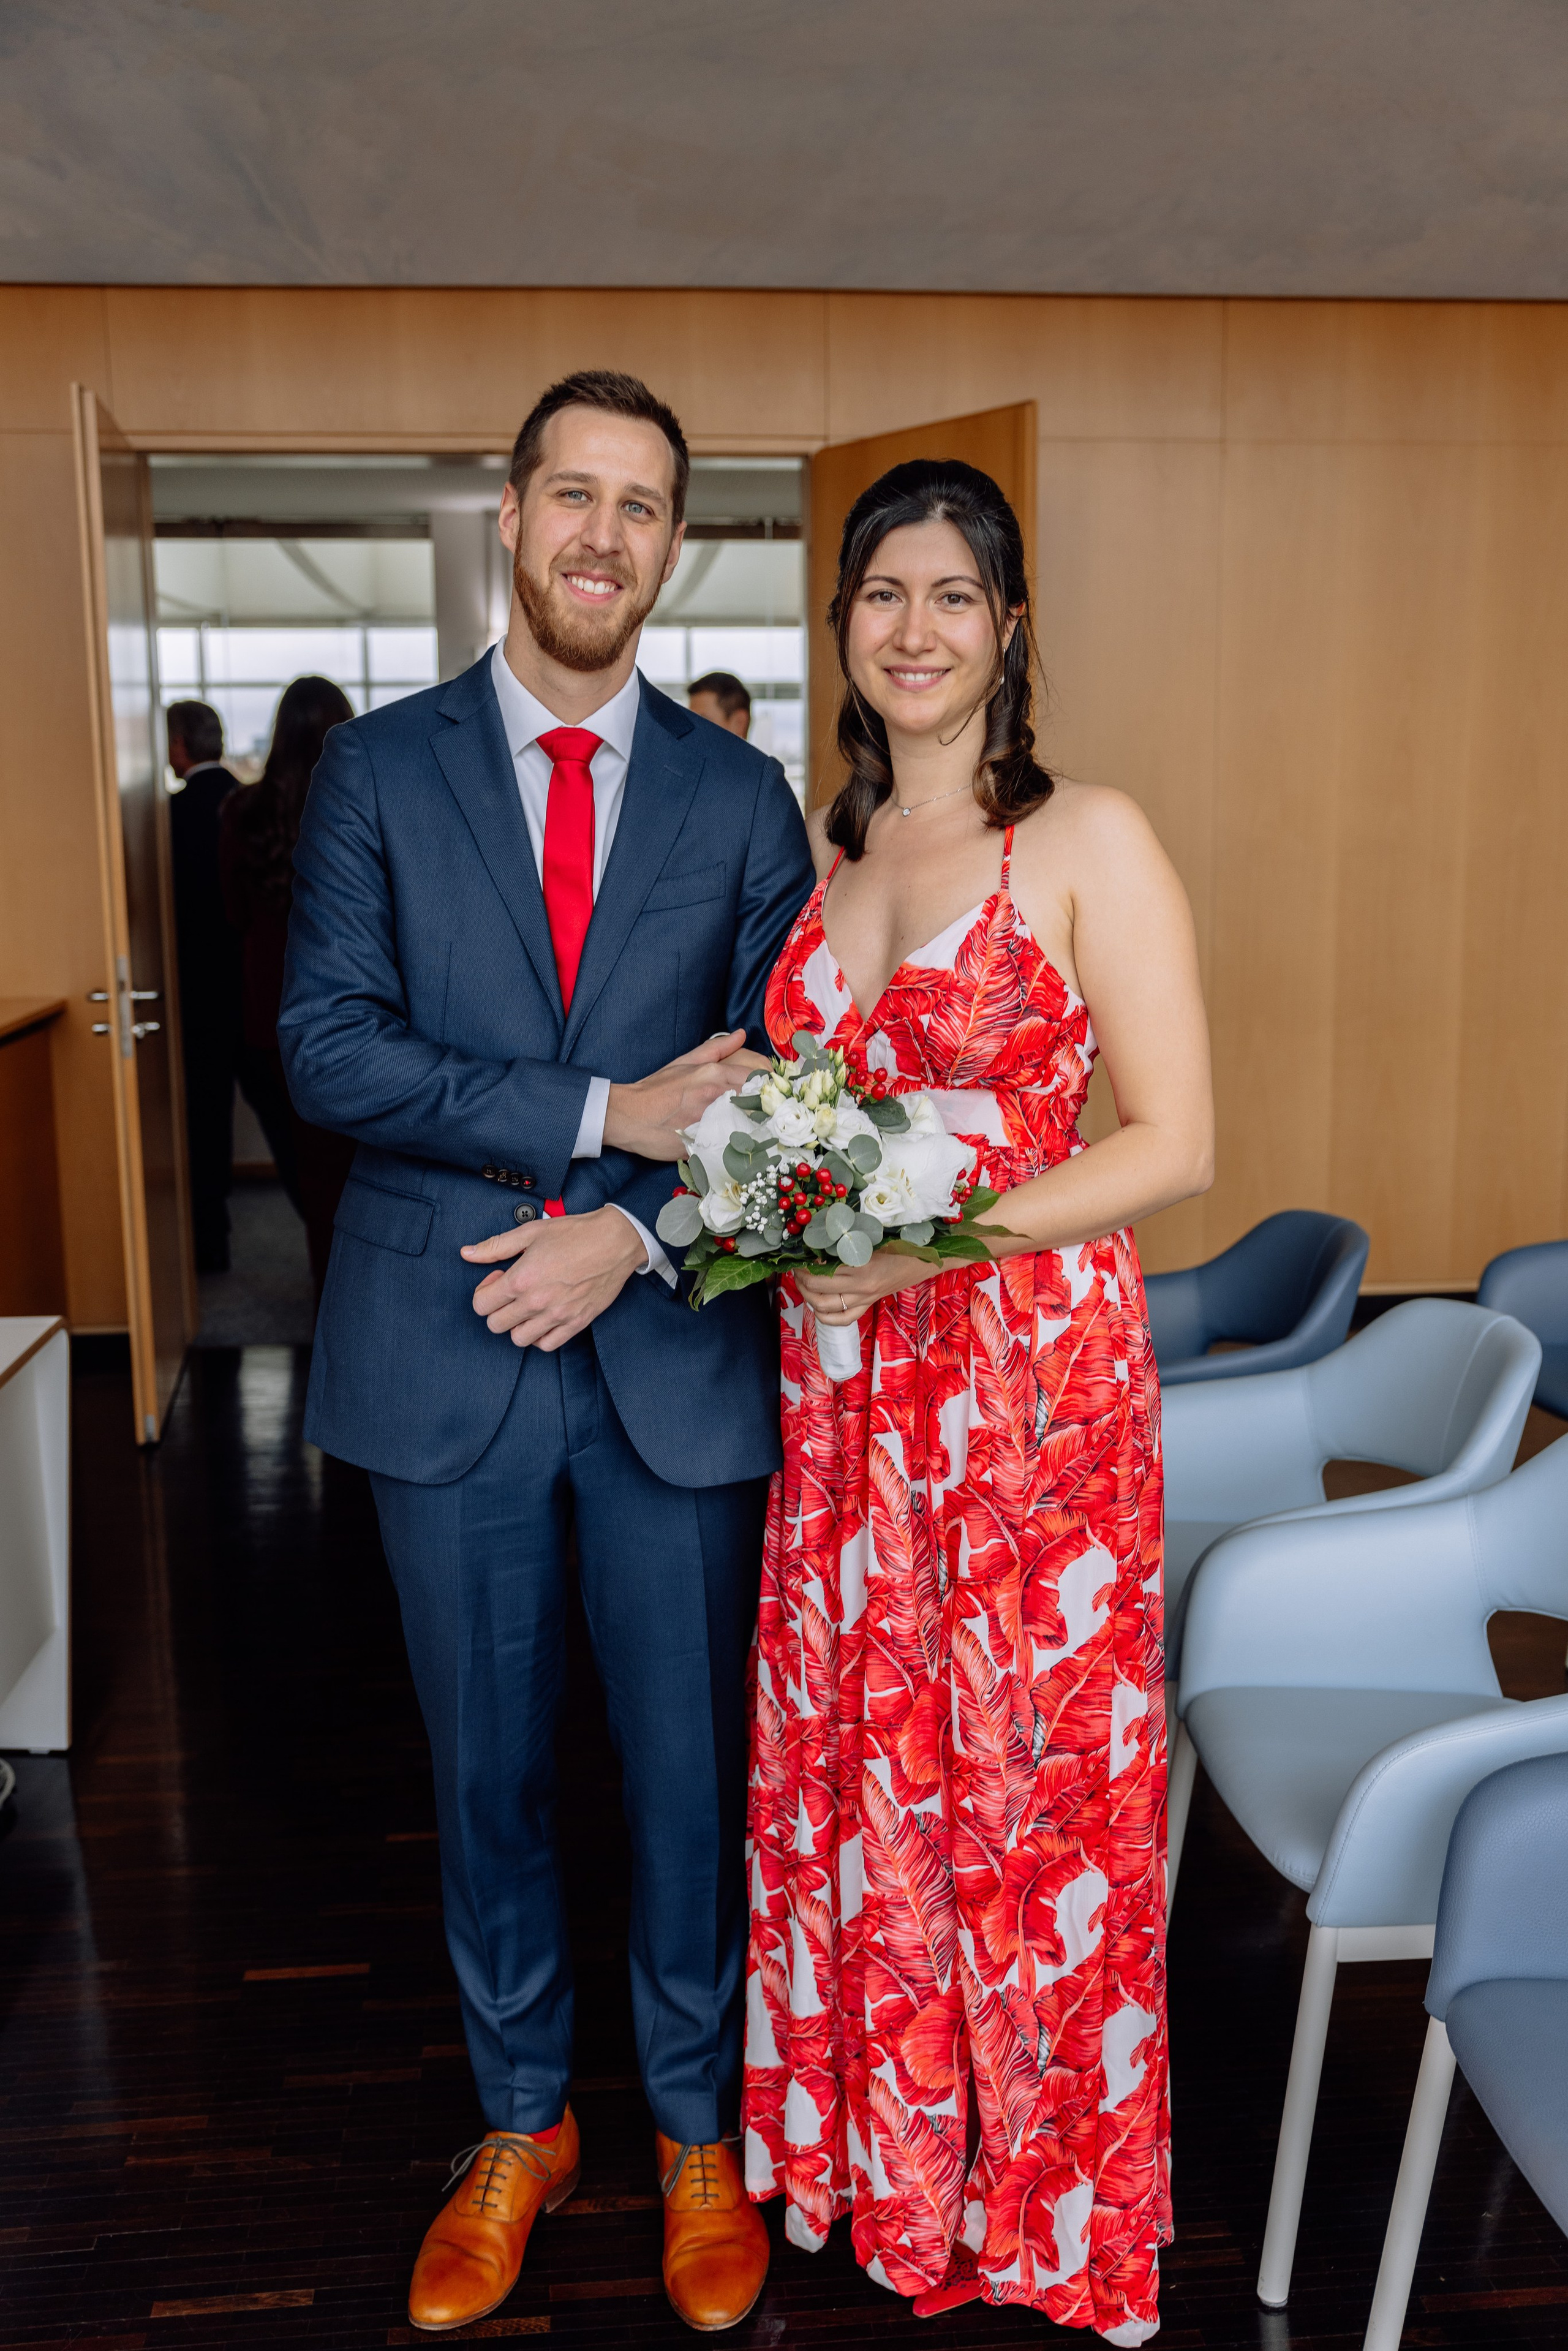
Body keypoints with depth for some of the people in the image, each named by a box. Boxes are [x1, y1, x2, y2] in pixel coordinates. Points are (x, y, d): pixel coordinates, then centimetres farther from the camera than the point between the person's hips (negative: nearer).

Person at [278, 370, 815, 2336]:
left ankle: (696, 2136, 35)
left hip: (675, 1357, 0)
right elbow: (328, 1047, -9)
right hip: (445, 1358, 0)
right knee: (485, 1770, 15)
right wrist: (601, 1112, -16)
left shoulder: (742, 797, 6)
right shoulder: (377, 770, 3)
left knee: (691, 1769, 11)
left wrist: (634, 1231, -14)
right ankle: (521, 2126, 38)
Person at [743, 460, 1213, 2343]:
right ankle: (881, 2150, 39)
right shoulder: (825, 852, 11)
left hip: (1035, 1372, -5)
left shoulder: (1089, 842, -7)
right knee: (852, 1765, 15)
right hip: (845, 1387, 5)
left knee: (1028, 1779, 8)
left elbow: (1172, 1143, -11)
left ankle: (1042, 2192, 33)